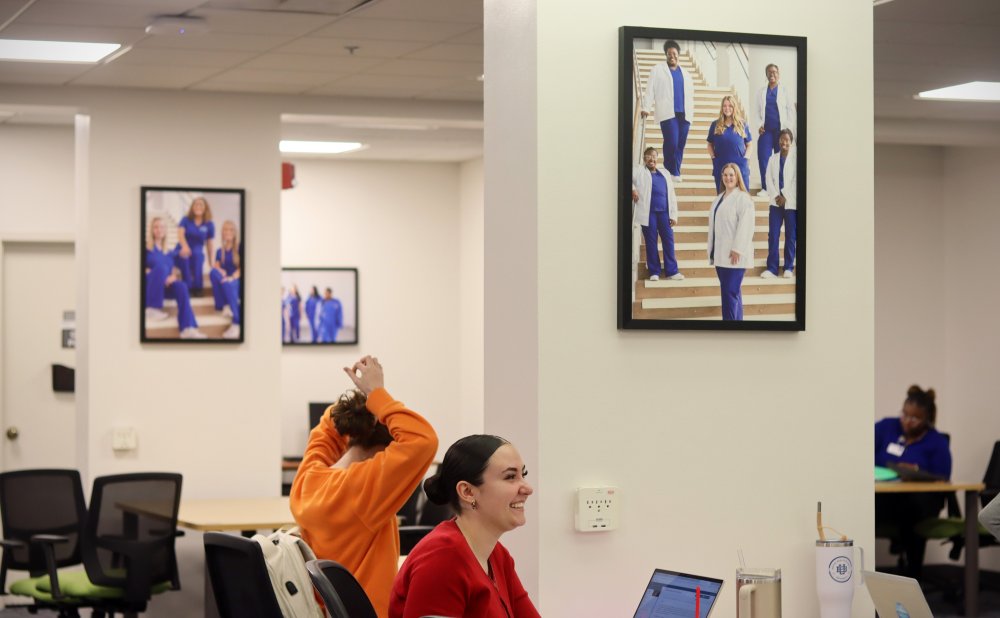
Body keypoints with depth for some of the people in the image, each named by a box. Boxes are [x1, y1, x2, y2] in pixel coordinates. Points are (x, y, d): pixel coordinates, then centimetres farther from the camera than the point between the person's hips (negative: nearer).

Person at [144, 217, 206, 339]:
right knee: (161, 267, -33)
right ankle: (152, 310, -34)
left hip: (165, 286, 4)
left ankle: (188, 329, -48)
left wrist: (173, 276, -9)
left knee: (181, 286, -31)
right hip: (150, 285, -4)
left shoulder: (170, 252, 21)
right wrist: (148, 272, -17)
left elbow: (175, 271, 14)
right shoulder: (146, 249, 8)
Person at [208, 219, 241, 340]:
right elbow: (216, 266, 4)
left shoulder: (239, 249, 3)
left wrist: (232, 277, -25)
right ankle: (224, 305, -31)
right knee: (213, 272, -28)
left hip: (237, 282, -4)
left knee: (228, 284, -40)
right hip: (224, 283, 4)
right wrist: (220, 271, -19)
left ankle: (237, 324, -47)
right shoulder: (219, 251, 16)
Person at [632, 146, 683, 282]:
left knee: (668, 240, 0)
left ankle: (671, 271, 6)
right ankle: (654, 272, 7)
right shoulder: (639, 171, 9)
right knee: (651, 241, 0)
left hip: (664, 211, 3)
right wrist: (632, 189, -13)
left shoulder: (664, 173, 18)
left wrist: (673, 214, 7)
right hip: (648, 211, -3)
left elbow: (671, 194, 15)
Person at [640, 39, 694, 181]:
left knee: (680, 145, 0)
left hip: (684, 114, 4)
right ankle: (671, 174, -7)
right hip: (668, 113, -4)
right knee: (671, 143, -14)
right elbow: (649, 90, 1)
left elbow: (690, 95, 21)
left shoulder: (685, 74, 21)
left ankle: (675, 174, 4)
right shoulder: (657, 70, 8)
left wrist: (691, 112, 11)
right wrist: (646, 108, -10)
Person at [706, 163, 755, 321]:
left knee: (730, 291, -12)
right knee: (732, 291, 12)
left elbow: (745, 225, -17)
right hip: (721, 254, 8)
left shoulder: (743, 198, -8)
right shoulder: (719, 198, 18)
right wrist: (712, 250, 15)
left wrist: (737, 249, -22)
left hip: (734, 254, -8)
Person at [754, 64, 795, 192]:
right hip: (766, 130, 2)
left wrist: (789, 129, -5)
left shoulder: (784, 91, 4)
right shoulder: (761, 91, 10)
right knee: (764, 159, -6)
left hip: (781, 129, -2)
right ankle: (765, 188, 1)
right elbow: (757, 110, 11)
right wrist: (759, 124, -4)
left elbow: (791, 110, 2)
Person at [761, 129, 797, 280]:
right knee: (773, 235, -3)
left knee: (791, 236, 2)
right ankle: (772, 268, -1)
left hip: (791, 202, -3)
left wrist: (785, 197, -10)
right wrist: (776, 196, -8)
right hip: (776, 202, 3)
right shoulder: (773, 159, 10)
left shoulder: (795, 157, -1)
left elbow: (796, 179, -6)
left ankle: (788, 268, 8)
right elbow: (769, 179, 5)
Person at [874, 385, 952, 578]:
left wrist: (916, 471, -18)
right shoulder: (885, 427, 11)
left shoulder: (937, 442, 7)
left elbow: (942, 481, 0)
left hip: (917, 500, 0)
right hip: (882, 496, 0)